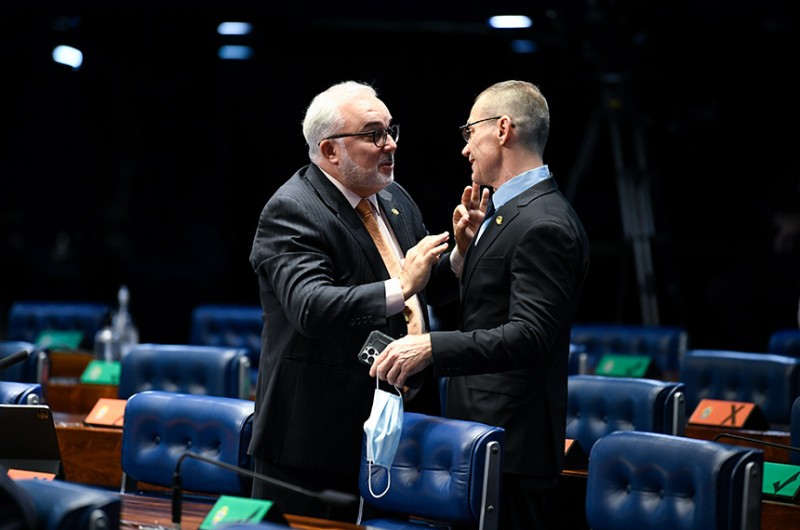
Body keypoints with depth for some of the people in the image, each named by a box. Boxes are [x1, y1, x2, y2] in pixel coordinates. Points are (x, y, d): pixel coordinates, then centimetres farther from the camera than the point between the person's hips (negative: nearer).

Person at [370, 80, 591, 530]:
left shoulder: (544, 224, -16)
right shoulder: (507, 212, 17)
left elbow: (529, 336, -25)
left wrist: (432, 347, -32)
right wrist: (466, 250, 5)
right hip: (481, 429, 10)